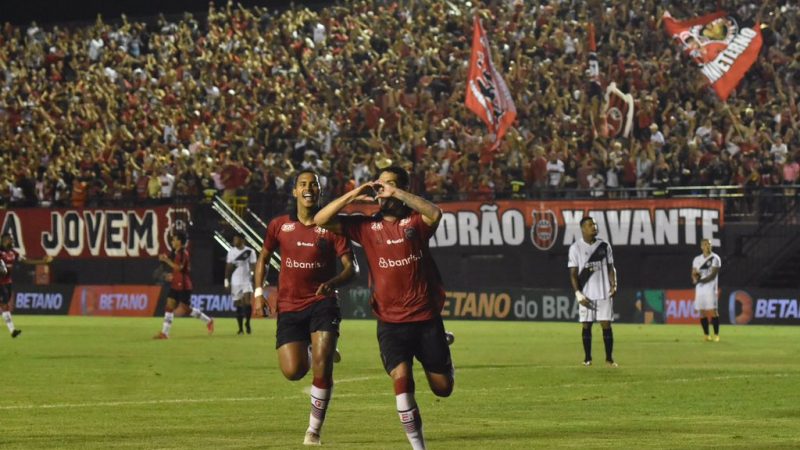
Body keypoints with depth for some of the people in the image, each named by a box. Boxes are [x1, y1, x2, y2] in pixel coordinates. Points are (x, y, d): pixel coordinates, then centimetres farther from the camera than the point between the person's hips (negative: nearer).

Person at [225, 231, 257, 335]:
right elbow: (228, 267, 10)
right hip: (235, 282, 2)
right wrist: (227, 281, 5)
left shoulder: (250, 251, -1)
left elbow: (253, 266, 1)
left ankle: (247, 322, 2)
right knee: (238, 306, 3)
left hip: (246, 281, -2)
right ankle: (240, 328, 9)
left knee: (248, 302, -18)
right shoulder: (231, 252, 7)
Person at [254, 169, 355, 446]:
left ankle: (314, 431, 1)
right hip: (289, 307, 2)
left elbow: (350, 268, -6)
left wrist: (332, 283, -26)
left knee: (322, 367, -15)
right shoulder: (280, 226, 4)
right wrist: (259, 292, 6)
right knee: (293, 371, -10)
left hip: (322, 303, -2)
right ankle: (312, 353, 29)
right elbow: (263, 258, 19)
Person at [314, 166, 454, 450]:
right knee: (401, 377, -20)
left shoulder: (415, 221, -2)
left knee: (442, 388, 9)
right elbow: (321, 220, -1)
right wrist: (353, 195, -9)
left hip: (426, 318, 0)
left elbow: (434, 214, -26)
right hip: (391, 322, 1)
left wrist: (396, 193, -27)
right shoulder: (367, 226, 4)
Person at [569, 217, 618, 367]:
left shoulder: (604, 246, 7)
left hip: (604, 293, 1)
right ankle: (587, 358, 10)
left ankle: (609, 358, 3)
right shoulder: (576, 248, 0)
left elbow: (611, 268, 11)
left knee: (606, 325, -2)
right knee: (586, 325, 2)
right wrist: (578, 293, -10)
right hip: (586, 294, -1)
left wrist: (613, 285, -5)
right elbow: (573, 273, 0)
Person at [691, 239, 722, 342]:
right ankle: (706, 335, 8)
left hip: (710, 288, -5)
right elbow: (693, 274, 12)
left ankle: (716, 335, -8)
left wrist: (700, 280, -20)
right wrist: (695, 277, -13)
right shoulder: (697, 259, 13)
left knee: (713, 310, -10)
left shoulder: (715, 258, -3)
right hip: (699, 289, 5)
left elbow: (713, 275, -11)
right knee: (702, 312, 3)